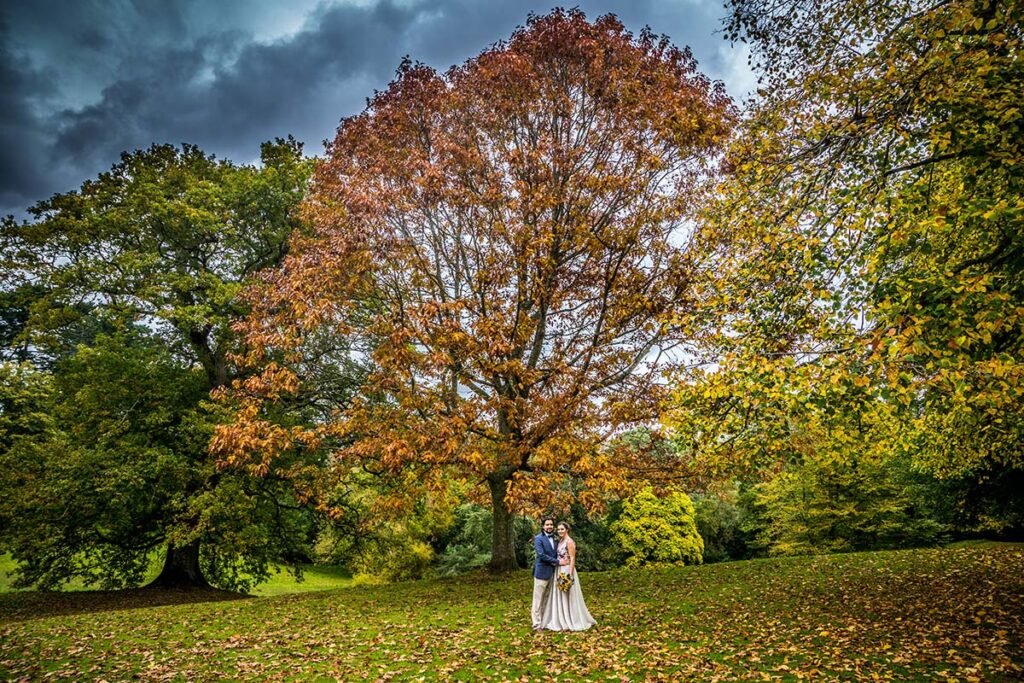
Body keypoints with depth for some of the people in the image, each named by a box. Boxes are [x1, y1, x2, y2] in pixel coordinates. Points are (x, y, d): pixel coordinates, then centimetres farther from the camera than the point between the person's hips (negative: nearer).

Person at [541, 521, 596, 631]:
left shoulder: (569, 542, -14)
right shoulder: (560, 541, 11)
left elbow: (572, 559, -17)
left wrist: (570, 575, -21)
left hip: (567, 571, -9)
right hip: (559, 571, 9)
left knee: (567, 597, 0)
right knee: (558, 596, 12)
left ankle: (569, 622, 11)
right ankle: (561, 621, 21)